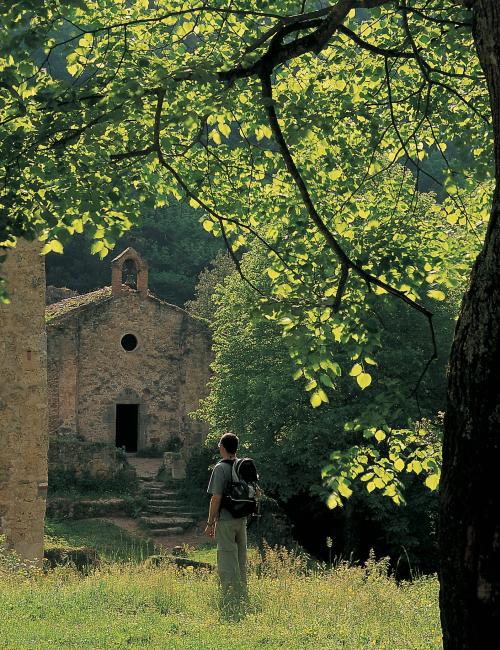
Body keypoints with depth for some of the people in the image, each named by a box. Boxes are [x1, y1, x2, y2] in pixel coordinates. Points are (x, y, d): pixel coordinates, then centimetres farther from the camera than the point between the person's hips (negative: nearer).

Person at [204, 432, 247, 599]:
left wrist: (210, 523, -9)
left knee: (227, 562, -3)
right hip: (242, 520, 7)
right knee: (241, 561, 15)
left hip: (225, 521, -7)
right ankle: (242, 595, 21)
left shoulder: (221, 468, -12)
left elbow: (216, 498, -15)